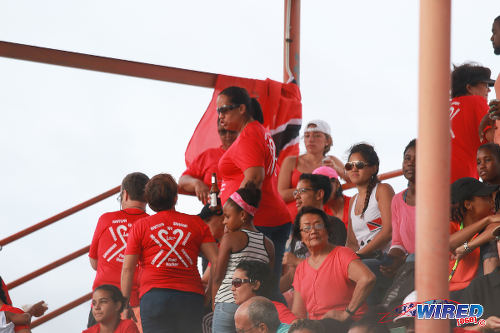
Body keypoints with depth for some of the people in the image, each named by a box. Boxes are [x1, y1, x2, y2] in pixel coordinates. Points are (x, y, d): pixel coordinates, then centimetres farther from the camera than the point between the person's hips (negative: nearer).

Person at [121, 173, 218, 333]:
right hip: (191, 296, 1)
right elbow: (217, 261, 5)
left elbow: (127, 269, 5)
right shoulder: (196, 223, 11)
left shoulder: (140, 226, 8)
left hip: (154, 295, -1)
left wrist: (124, 304, 9)